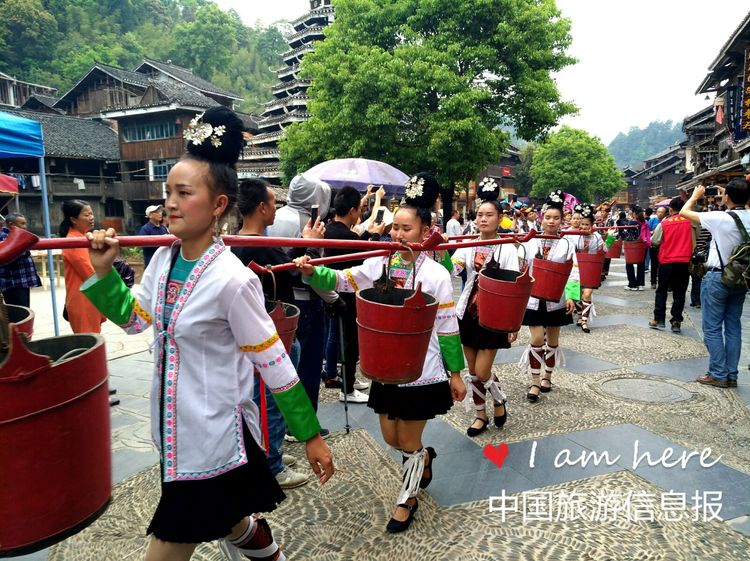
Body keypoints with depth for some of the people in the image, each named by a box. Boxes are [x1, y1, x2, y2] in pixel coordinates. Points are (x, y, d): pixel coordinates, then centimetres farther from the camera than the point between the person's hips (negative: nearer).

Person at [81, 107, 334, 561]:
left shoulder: (232, 279, -24)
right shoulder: (165, 258, -3)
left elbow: (274, 363, -18)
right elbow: (134, 319, 13)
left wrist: (311, 435, -12)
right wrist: (103, 271, 1)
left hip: (214, 437, -7)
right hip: (176, 429, 7)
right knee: (224, 521, 27)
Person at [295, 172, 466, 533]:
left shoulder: (436, 274, -13)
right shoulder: (380, 264, -2)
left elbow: (448, 329, -9)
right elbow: (340, 280, -6)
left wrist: (456, 373, -4)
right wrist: (311, 272, -26)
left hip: (422, 372, -4)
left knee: (408, 441, 10)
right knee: (391, 438, 19)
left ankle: (407, 500, 37)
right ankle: (424, 458, 53)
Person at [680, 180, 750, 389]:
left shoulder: (720, 218, -19)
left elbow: (684, 211, -7)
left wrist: (695, 195, 11)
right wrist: (727, 199, 22)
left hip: (717, 278, -6)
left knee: (712, 328, 2)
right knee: (733, 326, 12)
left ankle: (718, 375, 4)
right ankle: (731, 375, 17)